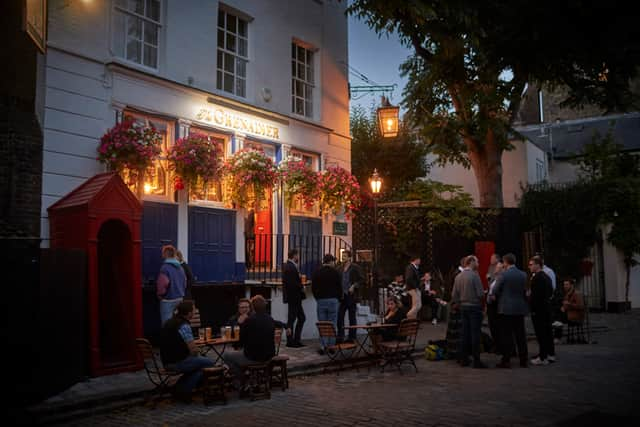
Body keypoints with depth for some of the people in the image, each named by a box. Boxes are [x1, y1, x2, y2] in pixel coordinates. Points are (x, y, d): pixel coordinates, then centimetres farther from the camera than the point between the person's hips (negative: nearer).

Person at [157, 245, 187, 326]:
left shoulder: (165, 267, -17)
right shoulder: (180, 267, 7)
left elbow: (163, 283, -23)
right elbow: (184, 281, 14)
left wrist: (160, 295, -6)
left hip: (168, 300, -7)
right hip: (179, 298, 7)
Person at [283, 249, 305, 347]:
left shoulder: (288, 266, 13)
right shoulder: (291, 267, -18)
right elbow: (292, 284, -25)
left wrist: (300, 286, 4)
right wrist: (301, 287, -10)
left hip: (295, 298, 10)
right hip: (293, 297, -10)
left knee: (301, 318, 14)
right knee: (292, 318, 0)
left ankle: (296, 340, 19)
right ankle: (290, 341, 9)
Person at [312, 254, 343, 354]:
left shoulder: (316, 273, 6)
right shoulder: (335, 272, -3)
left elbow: (313, 288, 8)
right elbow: (340, 288, 0)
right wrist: (338, 299, 14)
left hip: (320, 301, 2)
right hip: (333, 300, -2)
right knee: (332, 324, 3)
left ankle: (323, 346, -1)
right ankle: (331, 345, 4)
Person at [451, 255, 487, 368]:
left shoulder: (458, 276, 4)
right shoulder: (474, 275, -14)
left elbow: (454, 295, 5)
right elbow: (481, 293, -16)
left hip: (463, 307, 6)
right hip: (474, 307, -6)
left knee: (465, 334, 12)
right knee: (475, 334, -3)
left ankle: (463, 359, 16)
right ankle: (476, 361, -1)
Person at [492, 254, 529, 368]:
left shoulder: (502, 275, -11)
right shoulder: (523, 275, 2)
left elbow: (494, 292, -7)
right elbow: (525, 291, 9)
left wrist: (493, 297, 13)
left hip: (506, 309, -4)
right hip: (520, 309, 4)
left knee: (506, 335, 1)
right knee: (520, 334, 11)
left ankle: (506, 360, 3)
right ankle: (524, 360, 15)